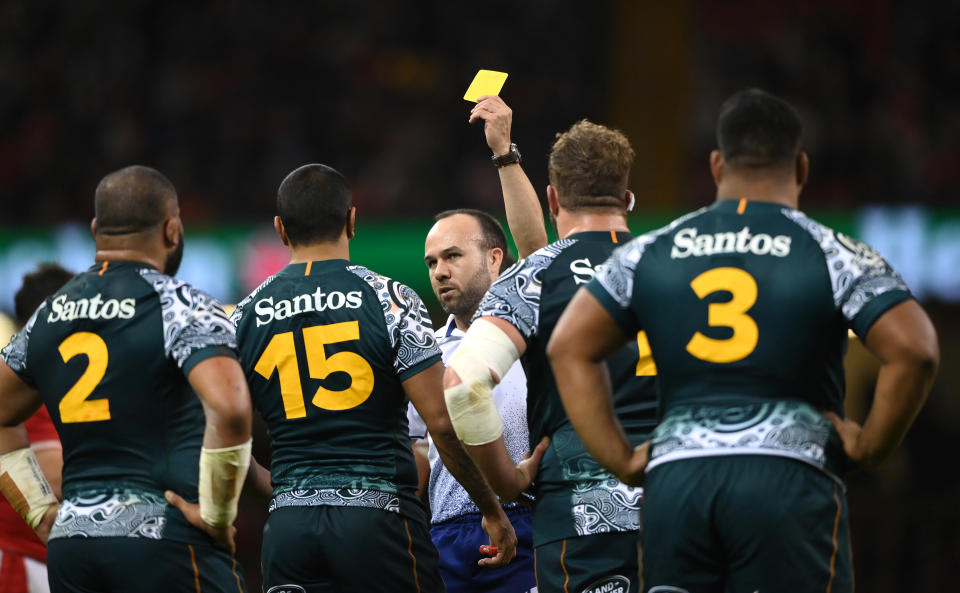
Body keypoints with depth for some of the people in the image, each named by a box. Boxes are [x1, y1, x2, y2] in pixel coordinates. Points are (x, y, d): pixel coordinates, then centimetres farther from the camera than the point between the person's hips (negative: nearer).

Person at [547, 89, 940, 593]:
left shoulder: (651, 253, 13)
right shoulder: (834, 254, 3)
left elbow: (569, 348, 10)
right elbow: (913, 350, -10)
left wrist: (622, 461, 10)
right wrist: (869, 446, 2)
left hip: (675, 477, 3)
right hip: (788, 476, -3)